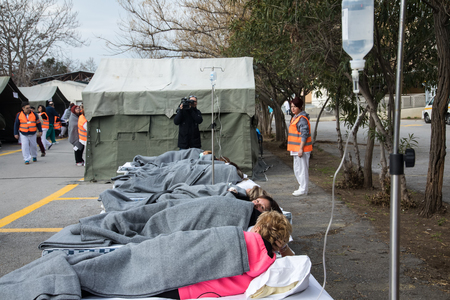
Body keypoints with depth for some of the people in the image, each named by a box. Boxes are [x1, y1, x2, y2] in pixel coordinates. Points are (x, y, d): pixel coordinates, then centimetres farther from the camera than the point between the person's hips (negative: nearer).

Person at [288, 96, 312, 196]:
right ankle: (302, 187, 26)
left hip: (301, 148, -10)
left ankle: (303, 190, 3)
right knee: (297, 169, 16)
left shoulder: (302, 119, -16)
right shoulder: (294, 117, 16)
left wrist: (301, 149, -23)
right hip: (296, 149, 10)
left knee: (302, 169, -4)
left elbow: (304, 135, -21)